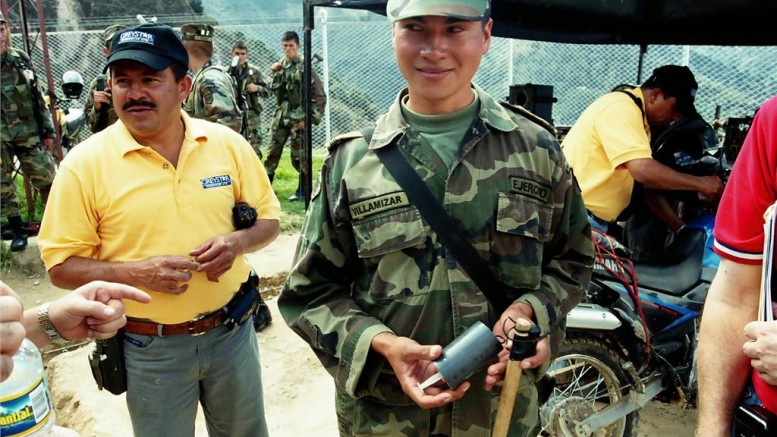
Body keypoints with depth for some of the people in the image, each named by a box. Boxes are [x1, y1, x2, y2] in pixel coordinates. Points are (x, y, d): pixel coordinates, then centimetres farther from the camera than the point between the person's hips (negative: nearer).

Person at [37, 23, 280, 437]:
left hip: (232, 331, 2)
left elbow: (267, 218, 4)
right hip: (150, 348, -2)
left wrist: (238, 241, -17)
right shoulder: (84, 163, -11)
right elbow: (61, 266, -7)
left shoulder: (228, 143, -5)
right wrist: (135, 272, -23)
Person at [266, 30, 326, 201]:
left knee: (299, 157, -1)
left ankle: (302, 190, 12)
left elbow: (320, 96, -10)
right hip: (280, 116, 6)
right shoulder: (280, 65, 9)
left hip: (298, 118, -5)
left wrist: (311, 118, -13)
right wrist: (274, 73, -2)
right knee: (272, 153, 8)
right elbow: (273, 88, 16)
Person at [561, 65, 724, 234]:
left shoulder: (637, 115, 17)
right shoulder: (622, 108, -14)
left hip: (594, 220, 10)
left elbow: (651, 185, 18)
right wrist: (699, 183, -15)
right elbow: (644, 171, -26)